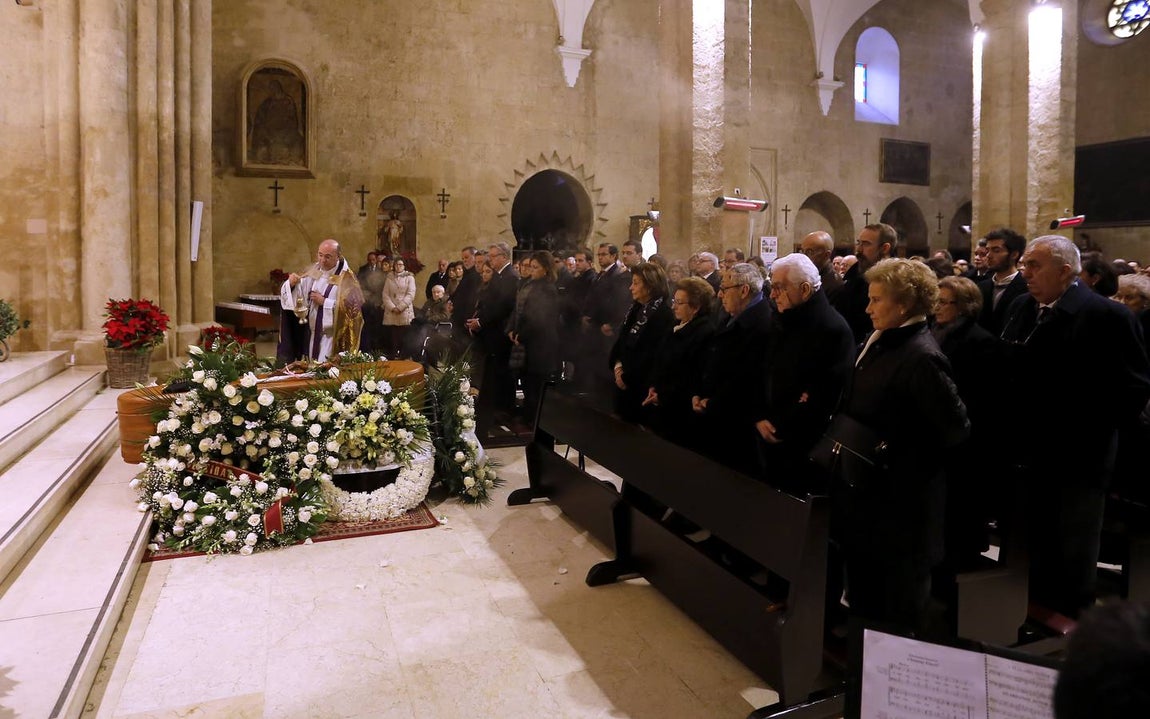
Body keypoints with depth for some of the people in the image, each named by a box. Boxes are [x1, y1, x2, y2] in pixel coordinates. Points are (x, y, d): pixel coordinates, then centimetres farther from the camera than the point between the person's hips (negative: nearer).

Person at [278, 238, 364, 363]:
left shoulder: (346, 277, -11)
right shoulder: (314, 271, 6)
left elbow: (352, 306, -19)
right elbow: (298, 295, 6)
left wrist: (324, 302, -18)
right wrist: (291, 283, -15)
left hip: (333, 338, -6)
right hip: (312, 334, 6)